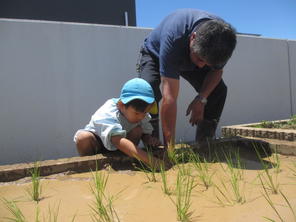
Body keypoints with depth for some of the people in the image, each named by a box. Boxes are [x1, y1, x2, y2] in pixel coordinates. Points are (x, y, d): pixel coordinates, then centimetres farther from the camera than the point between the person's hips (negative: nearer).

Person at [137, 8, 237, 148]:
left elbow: (216, 70, -9)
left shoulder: (223, 35, -31)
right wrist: (170, 145, -46)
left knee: (219, 90, -14)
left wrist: (202, 98, -26)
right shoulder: (173, 37, -46)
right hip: (154, 55, -4)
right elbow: (169, 98, -48)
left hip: (189, 58, 4)